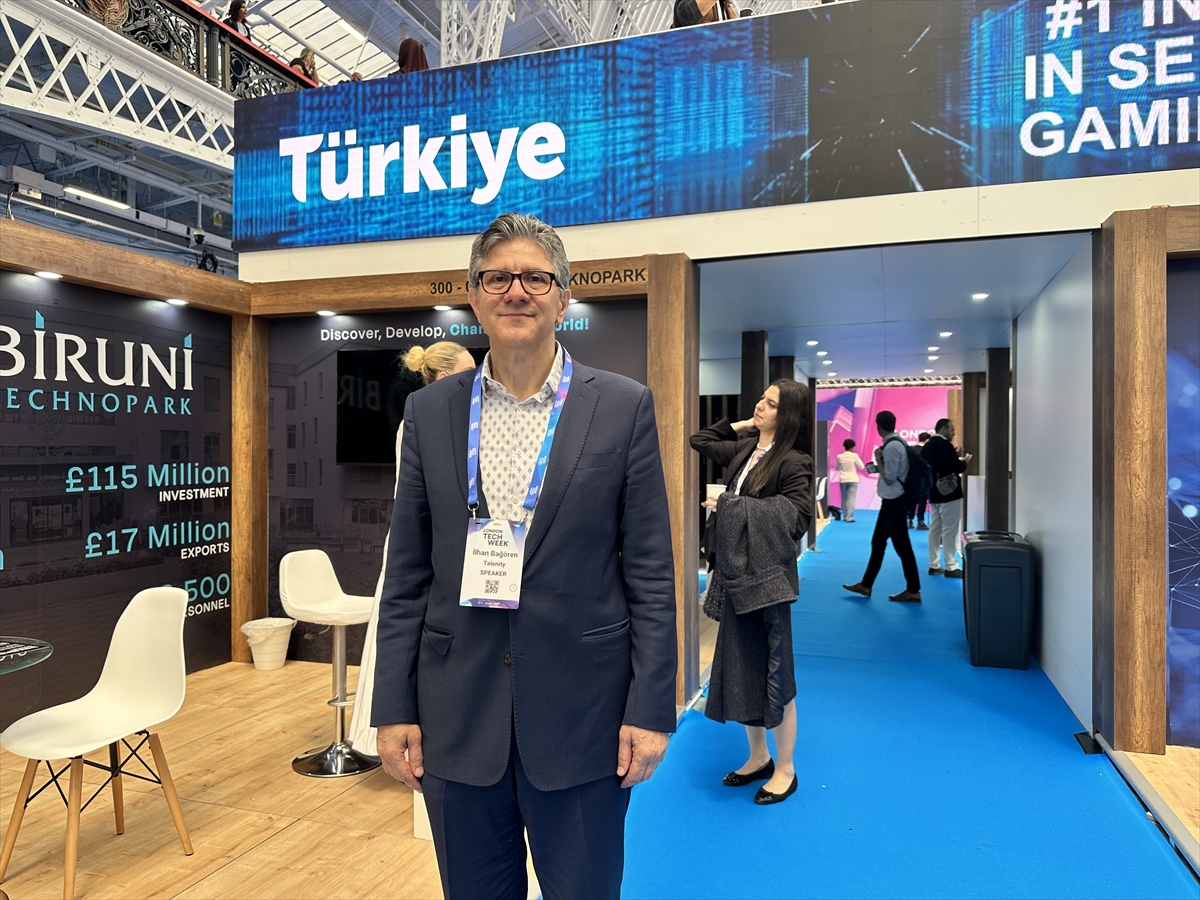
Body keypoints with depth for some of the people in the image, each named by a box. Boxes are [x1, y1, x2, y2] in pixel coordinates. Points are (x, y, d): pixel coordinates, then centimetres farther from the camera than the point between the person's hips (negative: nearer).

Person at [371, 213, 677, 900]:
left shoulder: (624, 407, -4)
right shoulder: (429, 412, 3)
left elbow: (652, 574, -4)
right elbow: (407, 577, 4)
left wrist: (651, 710, -6)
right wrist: (394, 709, 2)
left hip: (581, 713, -2)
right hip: (457, 713, 3)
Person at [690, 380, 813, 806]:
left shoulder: (793, 462, -13)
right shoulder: (743, 449, 9)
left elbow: (794, 520, -20)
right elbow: (699, 441, 22)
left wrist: (733, 507, -18)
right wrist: (742, 424, 12)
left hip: (769, 578, -7)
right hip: (736, 574, 8)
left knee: (773, 670, 3)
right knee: (740, 667, 15)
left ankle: (785, 770, 20)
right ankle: (758, 756, 32)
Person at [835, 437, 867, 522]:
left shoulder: (839, 456, -1)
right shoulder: (854, 455, -8)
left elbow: (837, 468, 12)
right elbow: (862, 467, -2)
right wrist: (858, 458, 10)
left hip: (843, 480, 3)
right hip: (853, 480, -3)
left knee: (844, 499, 12)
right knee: (851, 498, -3)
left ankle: (845, 516, 16)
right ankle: (849, 517, -7)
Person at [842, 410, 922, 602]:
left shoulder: (891, 447, -21)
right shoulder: (896, 442, 9)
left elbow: (889, 478, -21)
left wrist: (878, 459, -13)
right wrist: (878, 468, 12)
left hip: (893, 501, -10)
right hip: (891, 500, 10)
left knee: (901, 546, -1)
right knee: (877, 543, 14)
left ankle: (913, 591, 9)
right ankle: (865, 585, 22)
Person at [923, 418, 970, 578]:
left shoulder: (927, 447, 9)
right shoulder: (945, 445, -17)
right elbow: (957, 468, -21)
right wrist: (964, 461, 1)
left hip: (934, 493, 8)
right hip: (949, 493, -8)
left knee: (935, 529, 9)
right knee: (949, 530, -5)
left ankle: (934, 565, 13)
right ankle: (951, 566, -2)